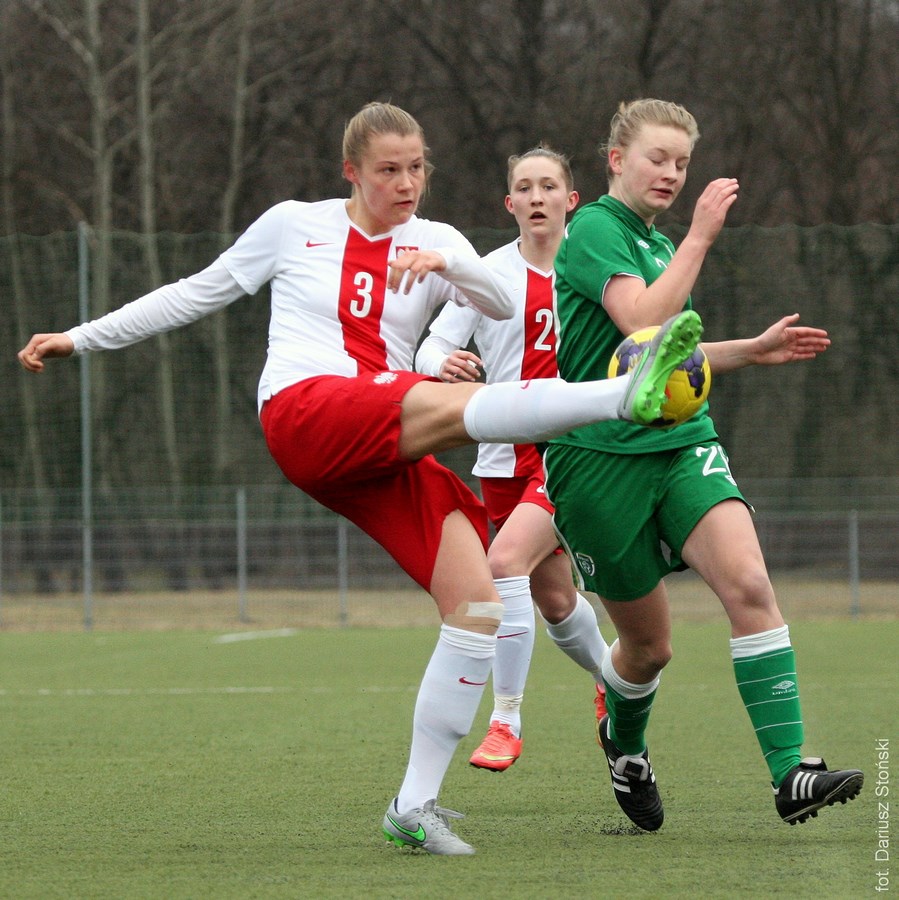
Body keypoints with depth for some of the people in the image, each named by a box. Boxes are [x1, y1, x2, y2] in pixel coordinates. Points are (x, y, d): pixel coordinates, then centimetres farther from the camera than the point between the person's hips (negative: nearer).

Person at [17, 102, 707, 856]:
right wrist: (80, 338, 25)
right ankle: (626, 395, -56)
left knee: (478, 604, -13)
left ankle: (416, 804, -9)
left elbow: (504, 305, -1)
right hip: (305, 415, -4)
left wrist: (446, 261, -21)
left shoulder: (433, 241, 17)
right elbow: (199, 293, 24)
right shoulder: (294, 226, 14)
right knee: (455, 404, -34)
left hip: (386, 453, 4)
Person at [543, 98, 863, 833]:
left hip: (681, 442, 6)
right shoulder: (595, 229, -9)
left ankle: (791, 775, -26)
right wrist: (700, 236, -21)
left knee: (748, 581, -19)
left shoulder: (656, 243, 17)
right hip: (600, 457, -6)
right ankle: (624, 744, 41)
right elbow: (642, 323, -25)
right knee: (649, 644, 5)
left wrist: (754, 350, 20)